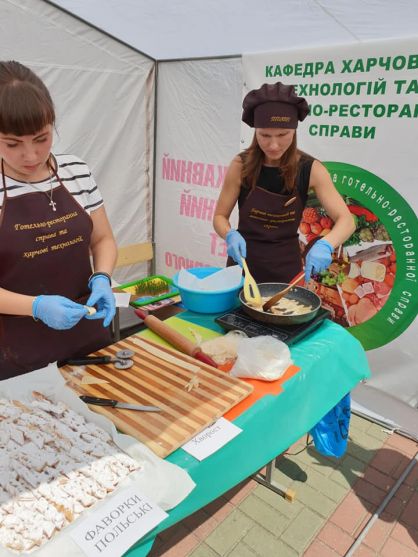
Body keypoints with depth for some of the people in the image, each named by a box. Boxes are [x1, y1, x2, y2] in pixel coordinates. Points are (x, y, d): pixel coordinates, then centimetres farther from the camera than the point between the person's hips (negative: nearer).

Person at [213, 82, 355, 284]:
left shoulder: (310, 169, -11)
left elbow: (346, 221, -14)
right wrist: (231, 235, -27)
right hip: (243, 261, 0)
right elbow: (220, 216, -6)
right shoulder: (241, 165, -12)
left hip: (285, 266, 1)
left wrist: (325, 244, -34)